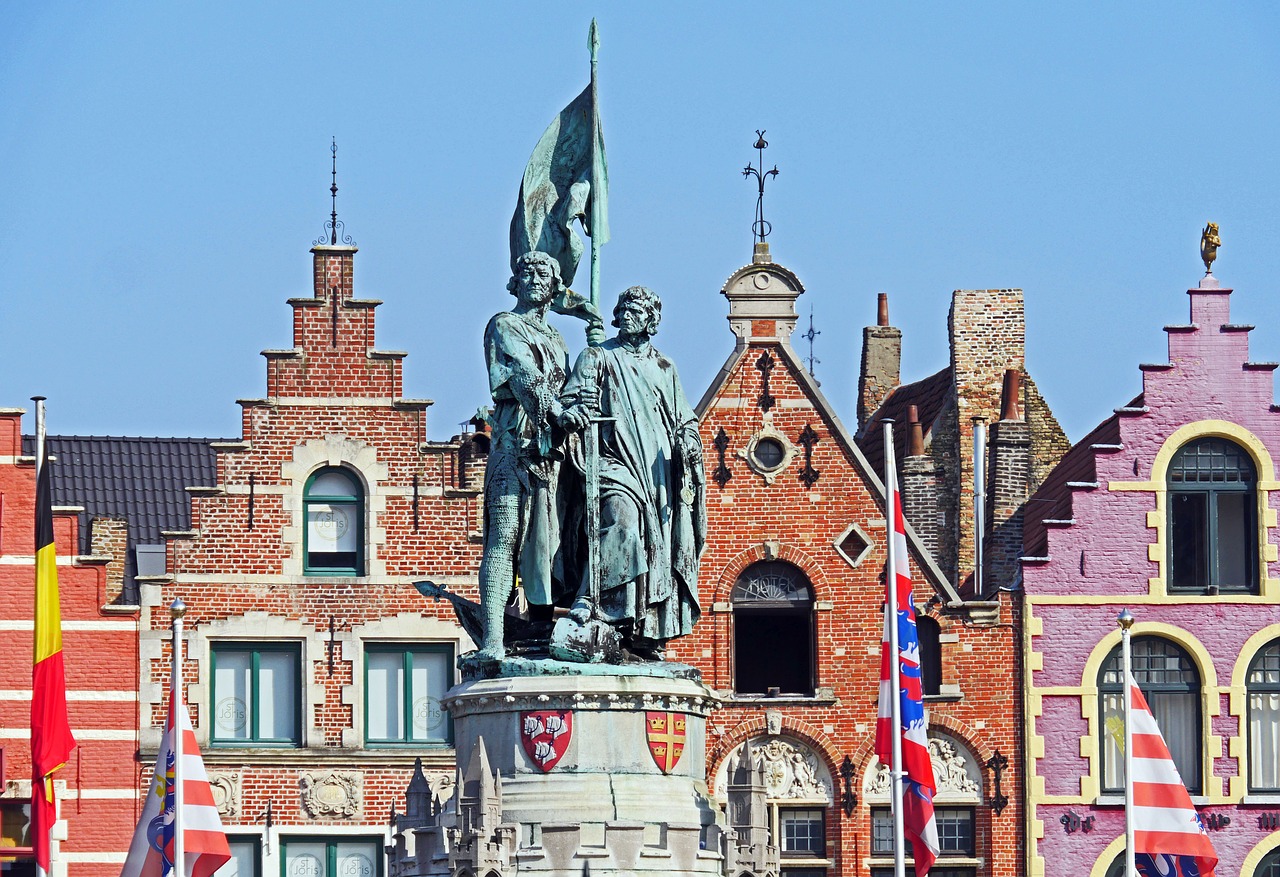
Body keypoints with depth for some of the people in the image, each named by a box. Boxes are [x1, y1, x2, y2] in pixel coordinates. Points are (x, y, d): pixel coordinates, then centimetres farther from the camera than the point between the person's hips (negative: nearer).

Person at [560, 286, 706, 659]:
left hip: (659, 471, 5)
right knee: (621, 522, -30)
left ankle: (648, 635, -1)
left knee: (663, 546, -2)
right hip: (616, 459, -5)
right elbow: (578, 396, -5)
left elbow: (683, 419, 23)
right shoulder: (598, 357, 10)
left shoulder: (663, 368, 22)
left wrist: (688, 443, 1)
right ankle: (590, 601, -34)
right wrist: (574, 413, -29)